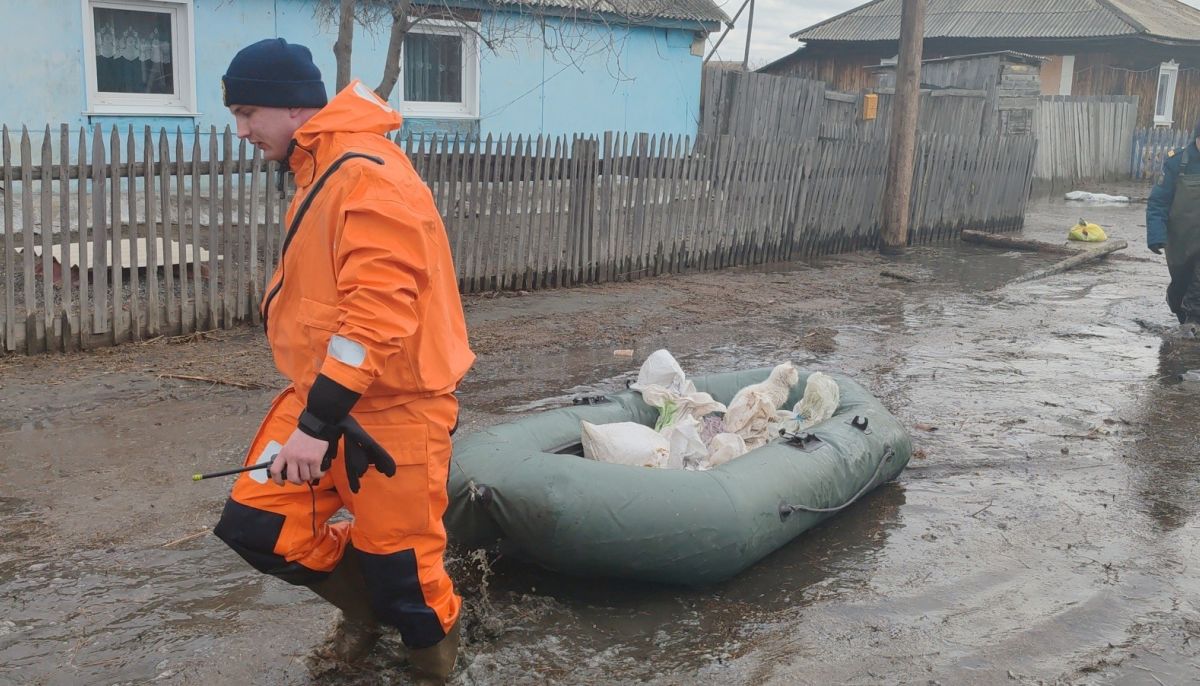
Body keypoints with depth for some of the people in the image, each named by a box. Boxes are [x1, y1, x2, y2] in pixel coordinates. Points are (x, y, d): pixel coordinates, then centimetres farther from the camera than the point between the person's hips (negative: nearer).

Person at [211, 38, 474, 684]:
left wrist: (318, 424, -27)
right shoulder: (319, 173, 13)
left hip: (391, 407, -9)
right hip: (322, 393, 9)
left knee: (399, 564, 1)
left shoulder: (370, 176, -20)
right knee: (257, 523, 6)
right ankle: (365, 603, 30)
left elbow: (377, 315, -28)